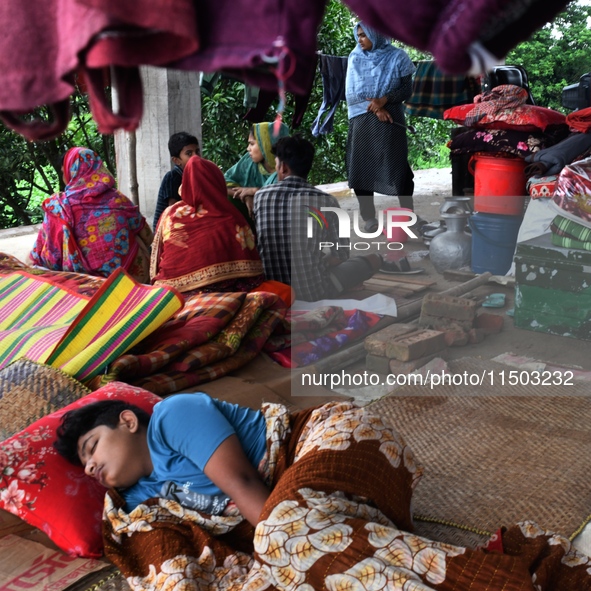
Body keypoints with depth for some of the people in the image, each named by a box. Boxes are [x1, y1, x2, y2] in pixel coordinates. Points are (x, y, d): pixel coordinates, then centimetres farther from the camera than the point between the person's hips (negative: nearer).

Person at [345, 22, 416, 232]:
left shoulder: (397, 57, 0)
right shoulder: (355, 58, 8)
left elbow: (407, 88, -2)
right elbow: (351, 92, 2)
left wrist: (384, 100, -18)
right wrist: (374, 107, -12)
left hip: (390, 121, -3)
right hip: (361, 120, 3)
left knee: (397, 167, -4)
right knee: (360, 167, 0)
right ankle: (369, 217, 9)